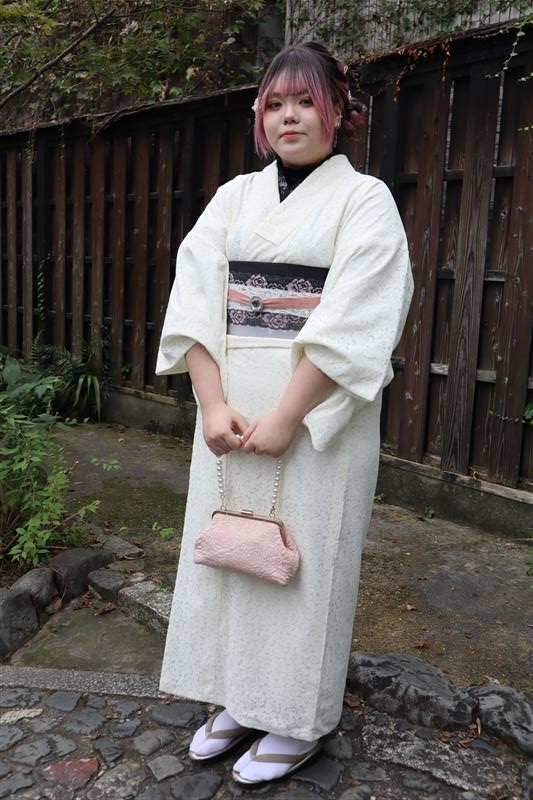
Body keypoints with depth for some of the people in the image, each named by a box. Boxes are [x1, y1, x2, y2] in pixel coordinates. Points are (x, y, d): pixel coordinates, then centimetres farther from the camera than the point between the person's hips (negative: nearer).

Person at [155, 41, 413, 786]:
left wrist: (286, 417, -18)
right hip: (230, 409, 5)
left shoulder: (365, 199, -1)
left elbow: (352, 324, -13)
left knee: (304, 556, 4)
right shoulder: (235, 196, 11)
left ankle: (297, 719, 26)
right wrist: (213, 405, -11)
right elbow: (194, 298, 1)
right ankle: (238, 700, 32)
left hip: (318, 416, -4)